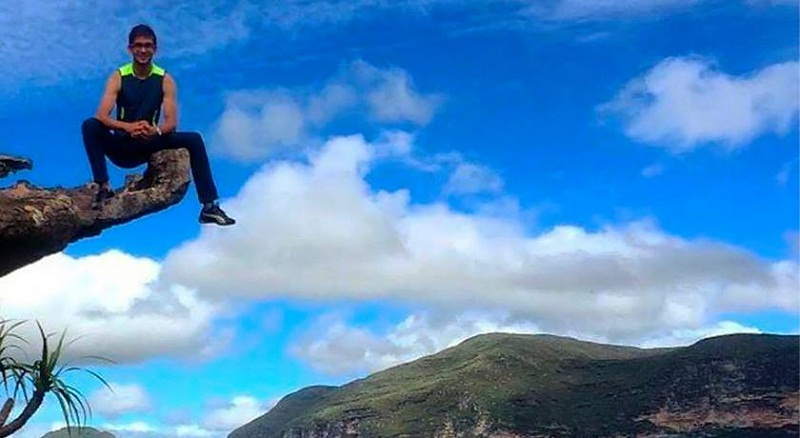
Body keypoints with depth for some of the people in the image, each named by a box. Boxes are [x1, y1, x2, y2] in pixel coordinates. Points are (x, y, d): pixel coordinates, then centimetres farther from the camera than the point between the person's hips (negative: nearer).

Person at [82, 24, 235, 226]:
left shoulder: (165, 80, -3)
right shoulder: (118, 77, -6)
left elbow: (172, 122, -12)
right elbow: (102, 116, -19)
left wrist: (155, 131, -36)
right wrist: (128, 127, -39)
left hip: (150, 145, 1)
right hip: (122, 146, -1)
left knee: (194, 140, -19)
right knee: (90, 126, -27)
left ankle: (209, 206, -22)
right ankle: (104, 187, -28)